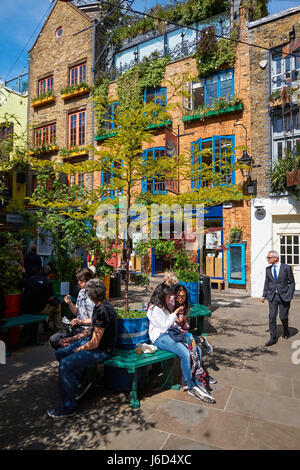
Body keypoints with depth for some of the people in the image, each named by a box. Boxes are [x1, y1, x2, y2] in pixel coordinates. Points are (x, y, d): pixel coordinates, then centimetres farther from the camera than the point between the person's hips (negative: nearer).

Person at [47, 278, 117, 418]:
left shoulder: (103, 311, -29)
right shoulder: (99, 306, 4)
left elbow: (94, 343, -25)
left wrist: (78, 349, -8)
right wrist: (73, 339, 12)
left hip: (101, 350, -10)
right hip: (92, 341, 10)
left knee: (65, 365, -20)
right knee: (60, 353, 12)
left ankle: (69, 407, -2)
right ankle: (79, 385, 24)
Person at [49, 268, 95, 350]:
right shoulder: (81, 292, 10)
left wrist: (81, 321, -18)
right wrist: (70, 303, -1)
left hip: (87, 328, -8)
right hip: (77, 325, 8)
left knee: (62, 342, -17)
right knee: (53, 339, -2)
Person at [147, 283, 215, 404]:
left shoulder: (163, 307, 20)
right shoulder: (154, 309, -11)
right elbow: (165, 326, -13)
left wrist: (177, 320, 7)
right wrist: (174, 314, -6)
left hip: (169, 334, 9)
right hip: (159, 337, -9)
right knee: (185, 353, -28)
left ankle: (198, 383, -10)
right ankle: (191, 387, -12)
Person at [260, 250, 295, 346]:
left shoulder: (286, 268, -6)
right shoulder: (268, 269, 4)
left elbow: (292, 283, -1)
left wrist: (290, 296, -8)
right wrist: (264, 296, 3)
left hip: (284, 296, -3)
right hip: (272, 296, 3)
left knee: (283, 317, 6)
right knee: (272, 317, -3)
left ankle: (286, 331, 37)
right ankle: (273, 338, 6)